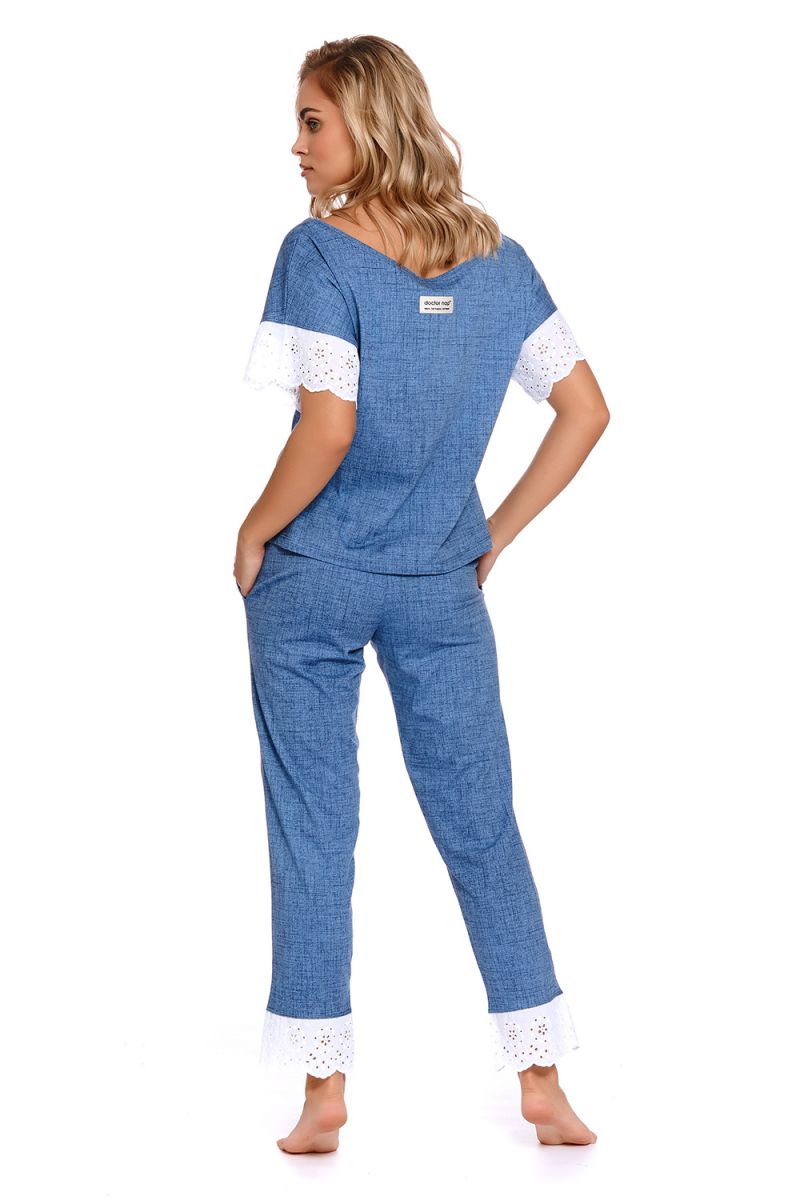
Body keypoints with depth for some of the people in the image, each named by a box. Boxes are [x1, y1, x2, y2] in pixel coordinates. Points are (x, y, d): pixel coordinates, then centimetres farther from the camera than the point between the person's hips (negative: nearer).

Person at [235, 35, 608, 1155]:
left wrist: (254, 532, -7)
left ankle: (326, 1090, 9)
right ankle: (541, 1079, 13)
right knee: (482, 825, 10)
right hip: (441, 588, 4)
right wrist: (498, 532, 10)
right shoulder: (497, 256, 3)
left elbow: (329, 428, -21)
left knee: (315, 831, 5)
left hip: (312, 579, -4)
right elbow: (586, 410, 4)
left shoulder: (320, 252, -13)